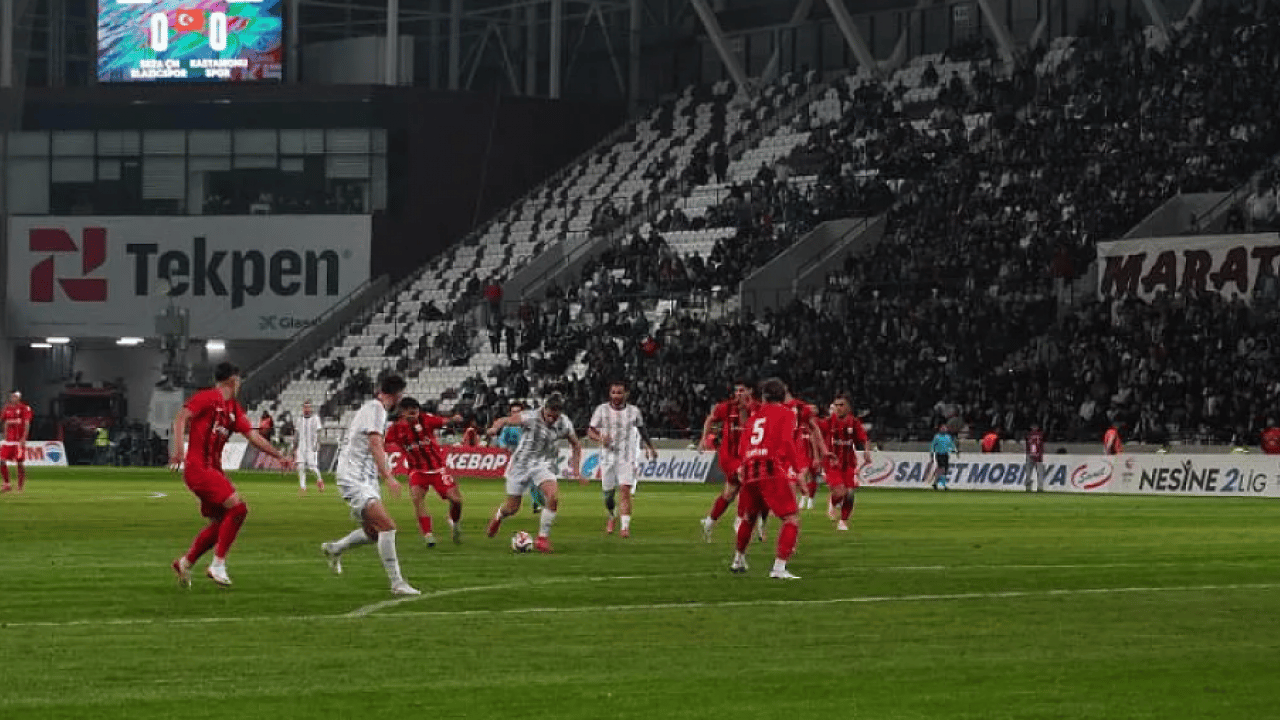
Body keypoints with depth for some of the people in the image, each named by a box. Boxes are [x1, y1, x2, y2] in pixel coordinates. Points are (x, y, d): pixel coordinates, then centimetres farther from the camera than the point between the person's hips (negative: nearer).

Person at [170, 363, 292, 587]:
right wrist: (177, 447, -28)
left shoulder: (234, 410, 16)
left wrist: (279, 456, 11)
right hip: (198, 467, -9)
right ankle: (218, 565, -12)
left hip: (214, 468, 9)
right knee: (237, 507, -17)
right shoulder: (207, 398, -7)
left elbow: (253, 436, 17)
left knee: (220, 522, 13)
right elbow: (181, 417, -15)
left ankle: (185, 562, 26)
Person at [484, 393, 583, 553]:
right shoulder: (531, 417, -21)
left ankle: (543, 537, -10)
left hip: (543, 465, 2)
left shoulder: (564, 424, -10)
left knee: (553, 497, -25)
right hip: (522, 463, -2)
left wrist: (575, 470, 3)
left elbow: (576, 445, 8)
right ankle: (498, 516, 46)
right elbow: (504, 420, -15)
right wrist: (495, 427, -38)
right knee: (512, 508, 7)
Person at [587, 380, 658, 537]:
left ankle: (625, 526, -18)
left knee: (625, 491, -16)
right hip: (607, 456, 1)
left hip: (627, 458, -1)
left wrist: (650, 447, 31)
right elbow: (590, 431, 1)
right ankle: (611, 517, 36)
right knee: (608, 493, 6)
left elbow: (642, 430, 21)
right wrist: (600, 438, -20)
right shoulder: (602, 410, 1)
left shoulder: (633, 411, 4)